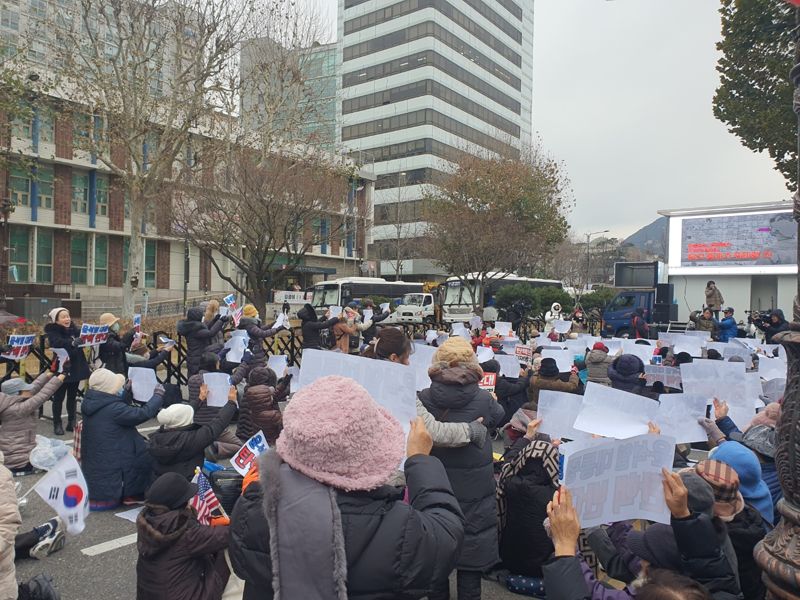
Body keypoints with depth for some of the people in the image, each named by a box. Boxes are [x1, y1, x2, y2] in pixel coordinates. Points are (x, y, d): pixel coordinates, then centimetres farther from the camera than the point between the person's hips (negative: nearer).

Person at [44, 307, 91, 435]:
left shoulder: (73, 328, 7)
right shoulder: (52, 331, -10)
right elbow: (57, 342, -29)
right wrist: (72, 342, -47)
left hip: (76, 367, 5)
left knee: (72, 397, 11)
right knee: (59, 397, 3)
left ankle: (71, 422, 19)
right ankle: (57, 424, 9)